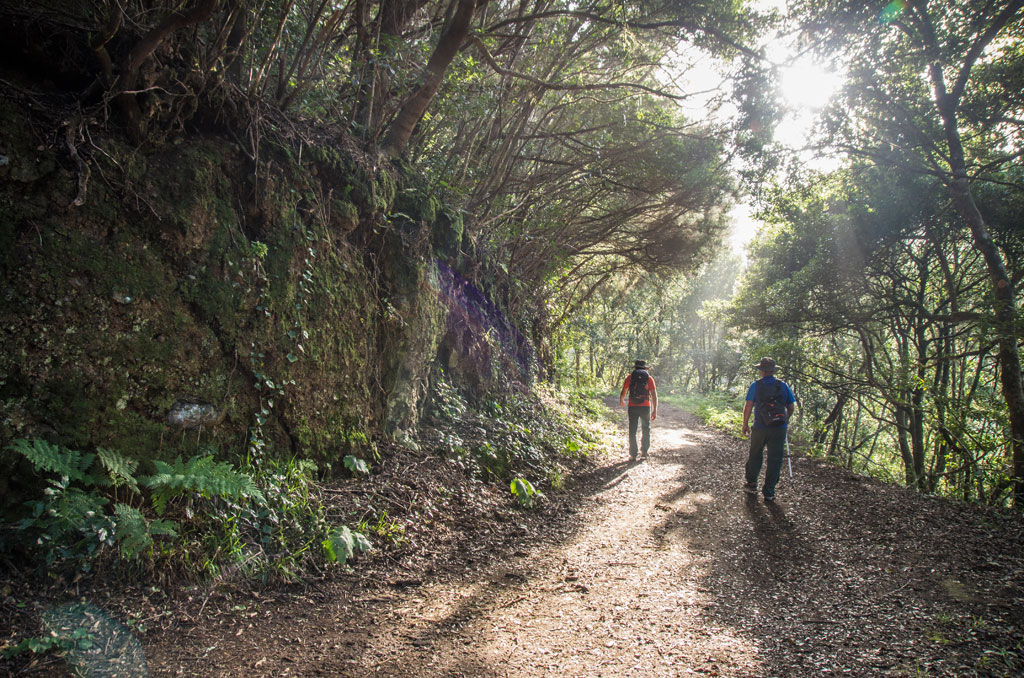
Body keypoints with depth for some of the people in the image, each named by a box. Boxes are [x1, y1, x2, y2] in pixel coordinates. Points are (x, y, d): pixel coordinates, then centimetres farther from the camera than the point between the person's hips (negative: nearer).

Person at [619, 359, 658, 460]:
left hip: (632, 407, 0)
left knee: (632, 431, 6)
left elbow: (623, 393, 6)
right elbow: (654, 396, -2)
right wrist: (655, 410, 2)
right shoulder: (649, 378, 3)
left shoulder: (630, 377, 3)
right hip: (645, 407, 0)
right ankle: (644, 450, 19)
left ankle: (633, 454, 6)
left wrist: (621, 401, 27)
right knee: (646, 429, 20)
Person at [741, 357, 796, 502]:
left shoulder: (756, 385, -3)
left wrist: (745, 424, 1)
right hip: (779, 429, 1)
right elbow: (792, 407, 5)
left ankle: (751, 483, 29)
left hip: (760, 428, -1)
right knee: (775, 460, 6)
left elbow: (748, 406, -8)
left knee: (755, 456, 19)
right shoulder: (783, 385, 3)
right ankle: (768, 492, 7)